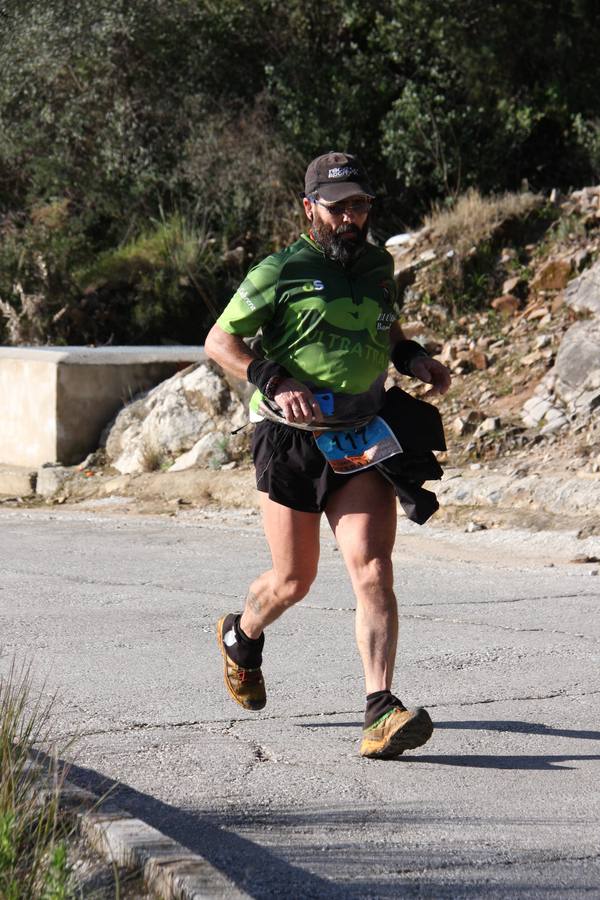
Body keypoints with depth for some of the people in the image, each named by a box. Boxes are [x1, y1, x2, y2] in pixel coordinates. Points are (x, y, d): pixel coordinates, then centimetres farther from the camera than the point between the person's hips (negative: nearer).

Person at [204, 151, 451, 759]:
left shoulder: (378, 266, 11)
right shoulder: (279, 274, -6)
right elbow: (218, 342, -3)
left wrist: (418, 362, 8)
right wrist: (275, 383, -18)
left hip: (362, 442, 3)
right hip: (290, 441, -3)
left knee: (373, 572, -14)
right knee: (294, 581, 8)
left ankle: (381, 714, -19)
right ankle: (241, 637, 43)